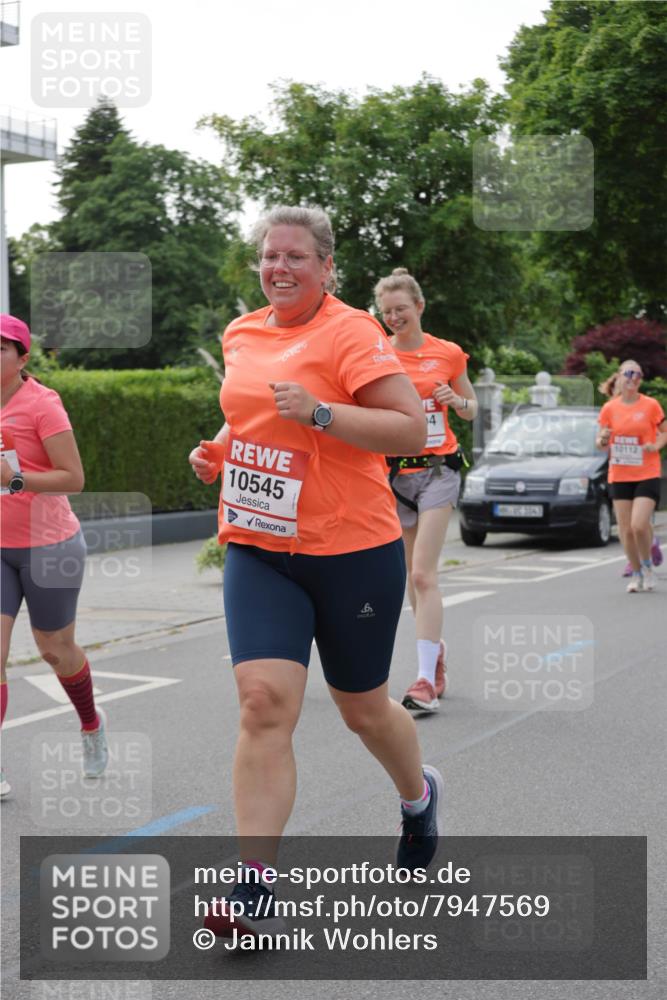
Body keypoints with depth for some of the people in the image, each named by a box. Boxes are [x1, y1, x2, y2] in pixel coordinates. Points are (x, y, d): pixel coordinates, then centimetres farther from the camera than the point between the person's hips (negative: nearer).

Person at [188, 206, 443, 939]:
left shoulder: (351, 332, -11)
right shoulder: (241, 334, 10)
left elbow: (413, 429, -17)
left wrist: (319, 413, -26)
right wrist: (217, 451, 8)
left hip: (352, 551, -4)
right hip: (257, 549, 4)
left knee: (362, 707, 12)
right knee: (264, 700, -13)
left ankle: (418, 797, 46)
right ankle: (253, 888, -11)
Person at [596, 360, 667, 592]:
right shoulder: (609, 408, 2)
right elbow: (601, 443, 9)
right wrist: (602, 440, -15)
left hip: (647, 475, -2)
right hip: (619, 476, 2)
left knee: (639, 525, -16)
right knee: (625, 530, 2)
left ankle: (647, 566, 11)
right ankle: (636, 574, 21)